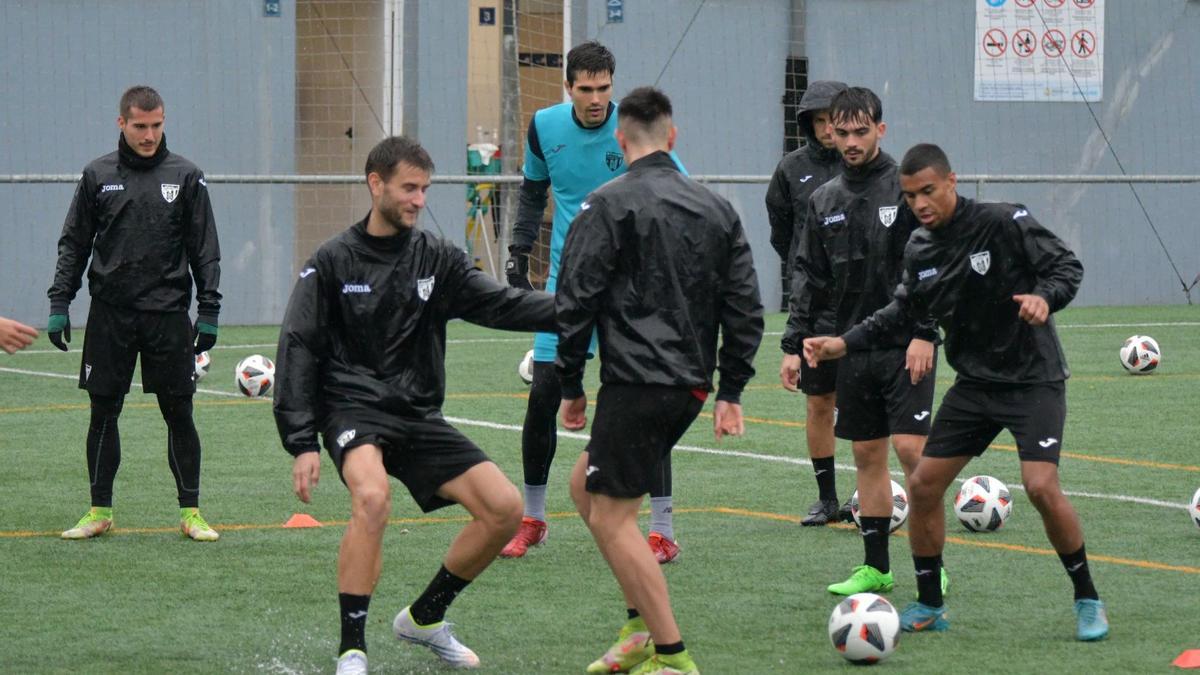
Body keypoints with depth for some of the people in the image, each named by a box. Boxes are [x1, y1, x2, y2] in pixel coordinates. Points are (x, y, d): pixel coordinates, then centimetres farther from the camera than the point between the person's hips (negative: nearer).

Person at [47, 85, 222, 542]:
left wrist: (209, 311, -1)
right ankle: (100, 511, 13)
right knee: (103, 414, 3)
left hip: (168, 315, -1)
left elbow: (205, 249, 5)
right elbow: (74, 244, 9)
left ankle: (190, 512, 9)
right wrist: (59, 302, 1)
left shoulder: (185, 177, 4)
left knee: (179, 414, 1)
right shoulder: (98, 176, 6)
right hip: (109, 315, 1)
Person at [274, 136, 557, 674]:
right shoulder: (332, 263, -2)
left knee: (505, 508, -7)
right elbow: (298, 349, -3)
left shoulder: (436, 259, 8)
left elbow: (501, 304, -3)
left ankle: (424, 618, 15)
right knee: (372, 495, -35)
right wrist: (302, 443, -11)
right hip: (353, 410, -5)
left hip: (418, 416, 5)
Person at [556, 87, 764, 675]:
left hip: (637, 380, -8)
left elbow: (576, 303, -9)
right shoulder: (716, 209, 12)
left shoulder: (608, 206, -7)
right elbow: (744, 306, 12)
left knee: (612, 517, 0)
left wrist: (571, 388, -1)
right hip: (691, 385, 8)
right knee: (586, 485, 21)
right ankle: (641, 627, 18)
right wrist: (730, 392, 16)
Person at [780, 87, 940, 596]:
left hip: (904, 345, -5)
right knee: (867, 454, 8)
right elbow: (809, 279, 15)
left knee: (910, 447, -12)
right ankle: (875, 567, 15)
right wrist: (794, 344, 7)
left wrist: (925, 331, -16)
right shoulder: (824, 201, 11)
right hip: (850, 347, 5)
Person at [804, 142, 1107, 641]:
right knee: (923, 484, 1)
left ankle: (1088, 600, -3)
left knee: (1042, 487, -21)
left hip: (1033, 380, -6)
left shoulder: (1005, 223, -15)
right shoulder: (919, 250, 2)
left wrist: (1045, 297, -35)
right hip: (975, 383, 6)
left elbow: (1067, 266, -13)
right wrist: (844, 343, 4)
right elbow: (904, 311, 15)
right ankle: (929, 607, 16)